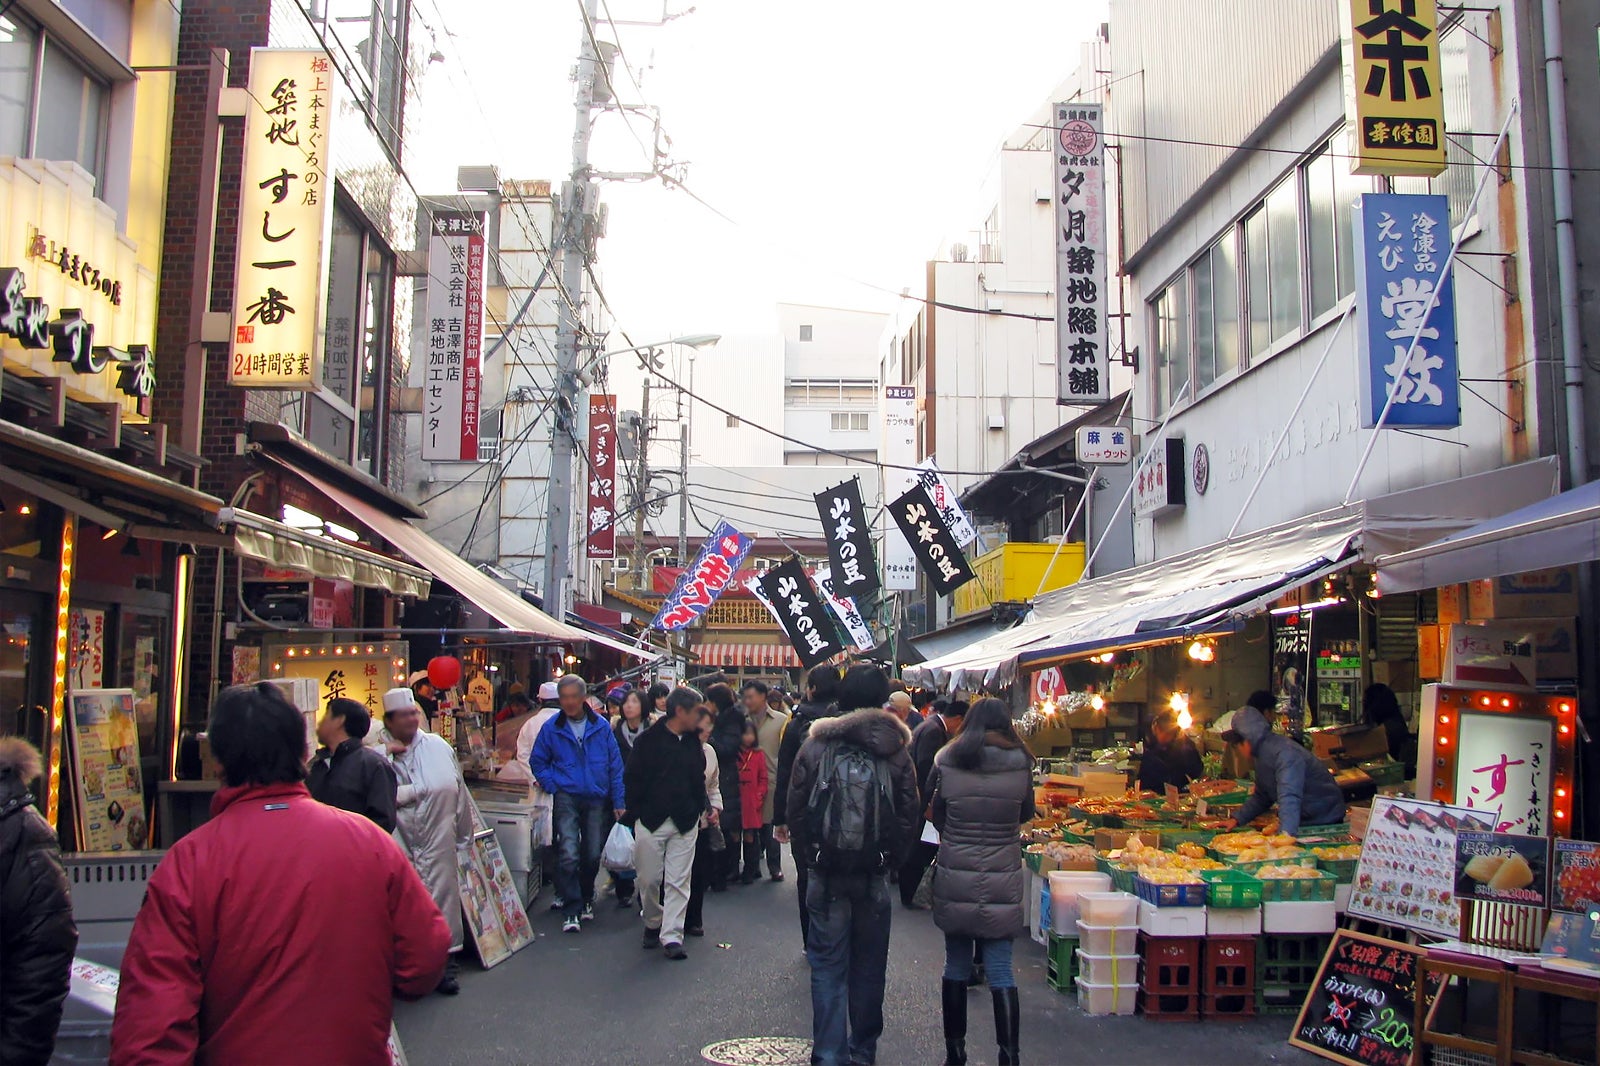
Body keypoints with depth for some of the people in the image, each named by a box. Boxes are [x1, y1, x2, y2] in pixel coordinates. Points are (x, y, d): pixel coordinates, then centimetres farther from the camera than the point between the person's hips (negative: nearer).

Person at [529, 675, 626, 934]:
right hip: (567, 798, -2)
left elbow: (615, 764, 5)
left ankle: (586, 898, 31)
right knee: (569, 855, -12)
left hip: (596, 799, 2)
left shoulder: (600, 726, 2)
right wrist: (552, 786, -3)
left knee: (593, 855, 9)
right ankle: (571, 910, -6)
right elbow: (537, 761, 11)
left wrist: (618, 801, 3)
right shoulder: (552, 727, 0)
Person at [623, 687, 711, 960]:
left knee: (679, 881, -1)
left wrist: (707, 807, 9)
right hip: (651, 821, -3)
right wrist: (632, 815, -6)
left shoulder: (693, 742, 9)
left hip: (685, 822, 3)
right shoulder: (649, 740, -6)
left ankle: (672, 935, 1)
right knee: (650, 879, 6)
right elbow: (634, 780, -4)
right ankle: (653, 924, 28)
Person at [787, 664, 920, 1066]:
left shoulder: (816, 746, -6)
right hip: (875, 878, 1)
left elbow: (796, 811, -3)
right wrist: (888, 860, 10)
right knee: (869, 968, 14)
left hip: (826, 877, -1)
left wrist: (812, 855, 9)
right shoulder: (896, 751, -5)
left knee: (828, 965, 6)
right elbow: (908, 817, -2)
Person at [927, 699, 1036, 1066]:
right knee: (1001, 972, 5)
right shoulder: (1020, 763, -5)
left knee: (955, 967, 12)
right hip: (1002, 883, -1)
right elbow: (1026, 814, 9)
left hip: (954, 879, 1)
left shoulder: (946, 760, -4)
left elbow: (936, 816, 6)